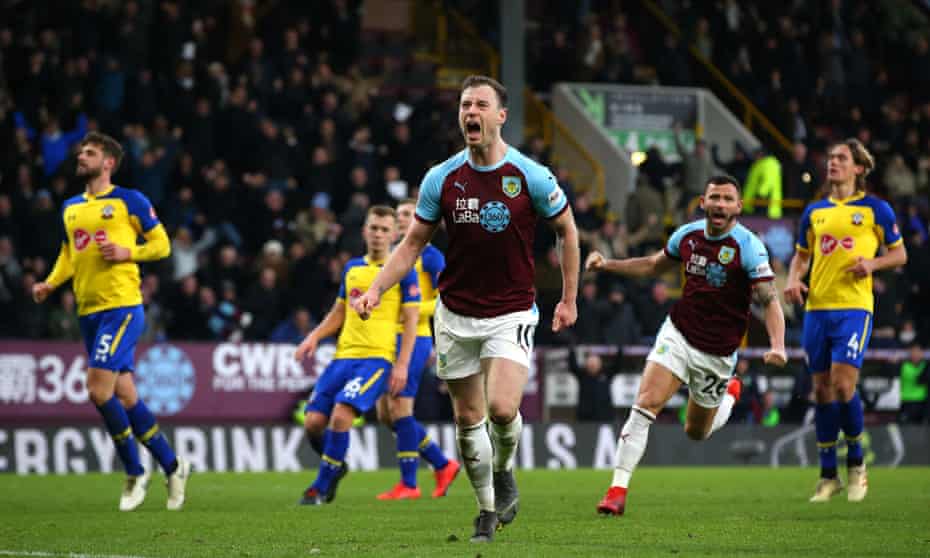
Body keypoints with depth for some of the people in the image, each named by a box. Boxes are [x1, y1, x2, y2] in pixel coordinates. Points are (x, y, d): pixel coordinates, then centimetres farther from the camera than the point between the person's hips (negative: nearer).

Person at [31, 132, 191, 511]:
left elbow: (161, 244, 0)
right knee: (124, 397, 7)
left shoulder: (129, 201, -2)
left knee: (99, 389, -16)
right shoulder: (70, 208, 16)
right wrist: (50, 284, 7)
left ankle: (134, 473, -1)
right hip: (88, 311, 7)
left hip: (122, 306, -7)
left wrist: (127, 253, -15)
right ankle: (172, 466, 19)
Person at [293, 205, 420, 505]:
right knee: (313, 422, -5)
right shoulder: (352, 267, 16)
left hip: (378, 358, -6)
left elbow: (411, 320, -2)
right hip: (344, 355, 6)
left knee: (340, 416, -23)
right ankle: (336, 467, 24)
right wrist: (314, 337, 8)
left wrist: (402, 365, -10)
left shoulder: (402, 271, 0)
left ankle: (320, 487, -9)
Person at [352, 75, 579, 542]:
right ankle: (488, 509, 22)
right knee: (468, 418, 5)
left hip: (511, 314, -3)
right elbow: (413, 243, 6)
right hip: (455, 315, 3)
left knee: (502, 408, -19)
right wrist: (375, 290, -6)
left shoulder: (531, 176, -9)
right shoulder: (441, 178, -3)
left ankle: (504, 470, 13)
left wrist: (569, 300, 5)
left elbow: (567, 231, 5)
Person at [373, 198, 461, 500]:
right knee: (386, 413, 7)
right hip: (391, 339, 9)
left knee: (399, 408, -12)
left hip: (414, 338, -9)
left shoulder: (429, 255, -4)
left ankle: (408, 484, -5)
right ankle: (443, 465, 18)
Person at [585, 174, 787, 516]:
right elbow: (654, 266, 19)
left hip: (717, 353, -2)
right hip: (677, 334, 2)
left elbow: (770, 301, -18)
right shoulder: (688, 235, -1)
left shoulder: (748, 247, -16)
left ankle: (730, 393, 50)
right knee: (645, 405, -19)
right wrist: (607, 265, 8)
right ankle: (618, 490, -17)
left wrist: (777, 346, -34)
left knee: (697, 432, 15)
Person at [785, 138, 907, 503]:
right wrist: (793, 279, 3)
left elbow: (899, 254, 7)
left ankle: (856, 462, 6)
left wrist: (873, 263, -12)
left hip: (854, 308, -4)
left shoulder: (875, 209, 2)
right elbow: (801, 255, 23)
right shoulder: (814, 212, 13)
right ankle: (828, 475, 14)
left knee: (843, 384, -16)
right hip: (817, 308, 4)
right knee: (822, 389, 5)